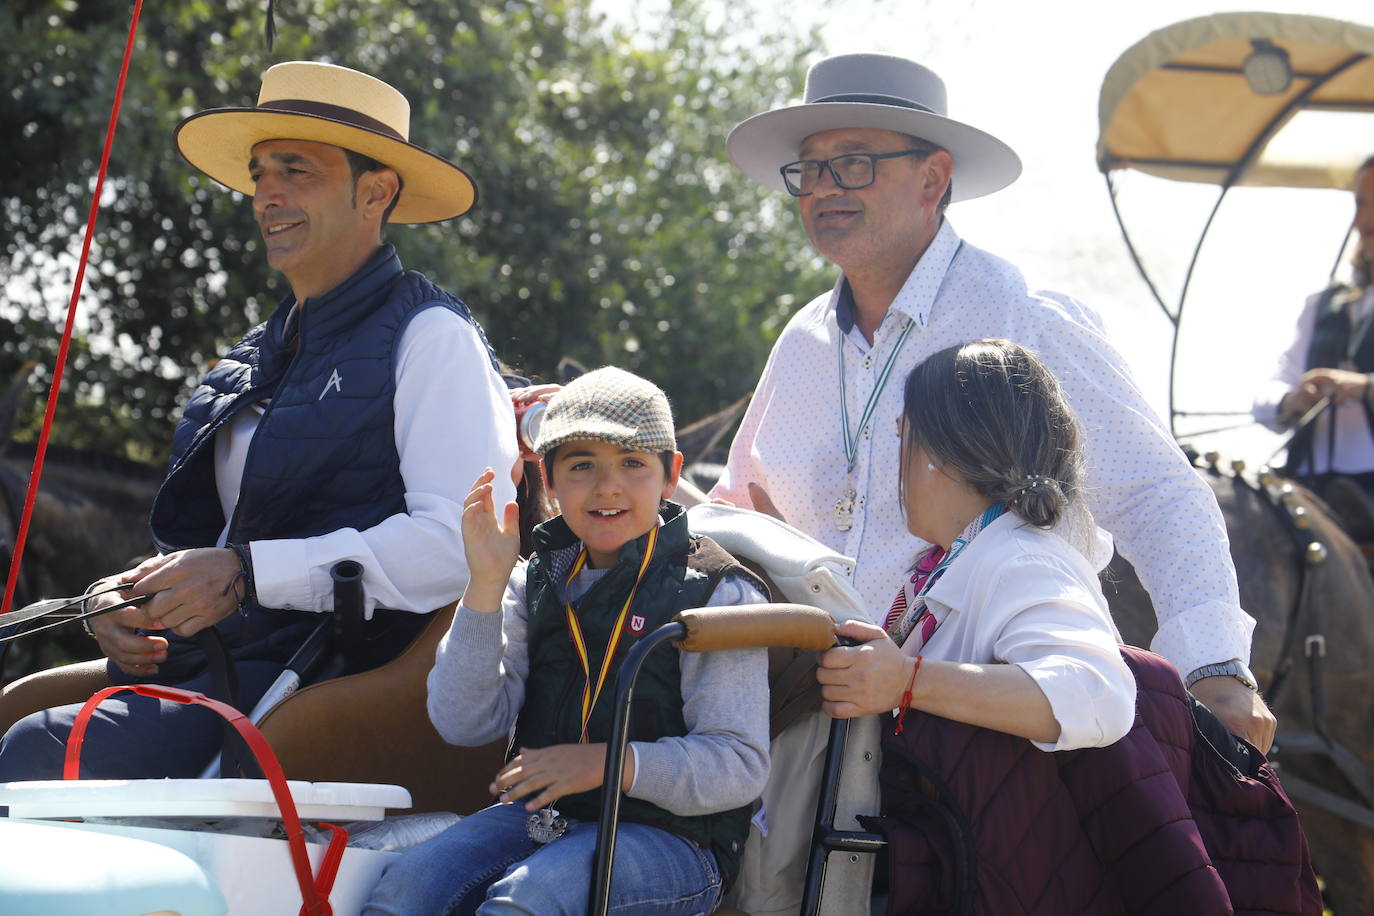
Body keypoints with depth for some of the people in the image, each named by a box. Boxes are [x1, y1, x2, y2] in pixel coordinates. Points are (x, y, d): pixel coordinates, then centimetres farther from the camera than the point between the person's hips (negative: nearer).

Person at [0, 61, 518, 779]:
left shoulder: (430, 337, -1)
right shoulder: (249, 362, 24)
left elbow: (461, 542, -15)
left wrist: (245, 573, -16)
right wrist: (123, 598, 5)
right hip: (200, 668, 8)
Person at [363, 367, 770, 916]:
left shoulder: (716, 593, -1)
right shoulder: (535, 583, 13)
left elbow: (739, 766, -9)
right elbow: (463, 723, 2)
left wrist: (609, 762, -22)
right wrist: (486, 585, -7)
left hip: (669, 838, -5)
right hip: (538, 816, 5)